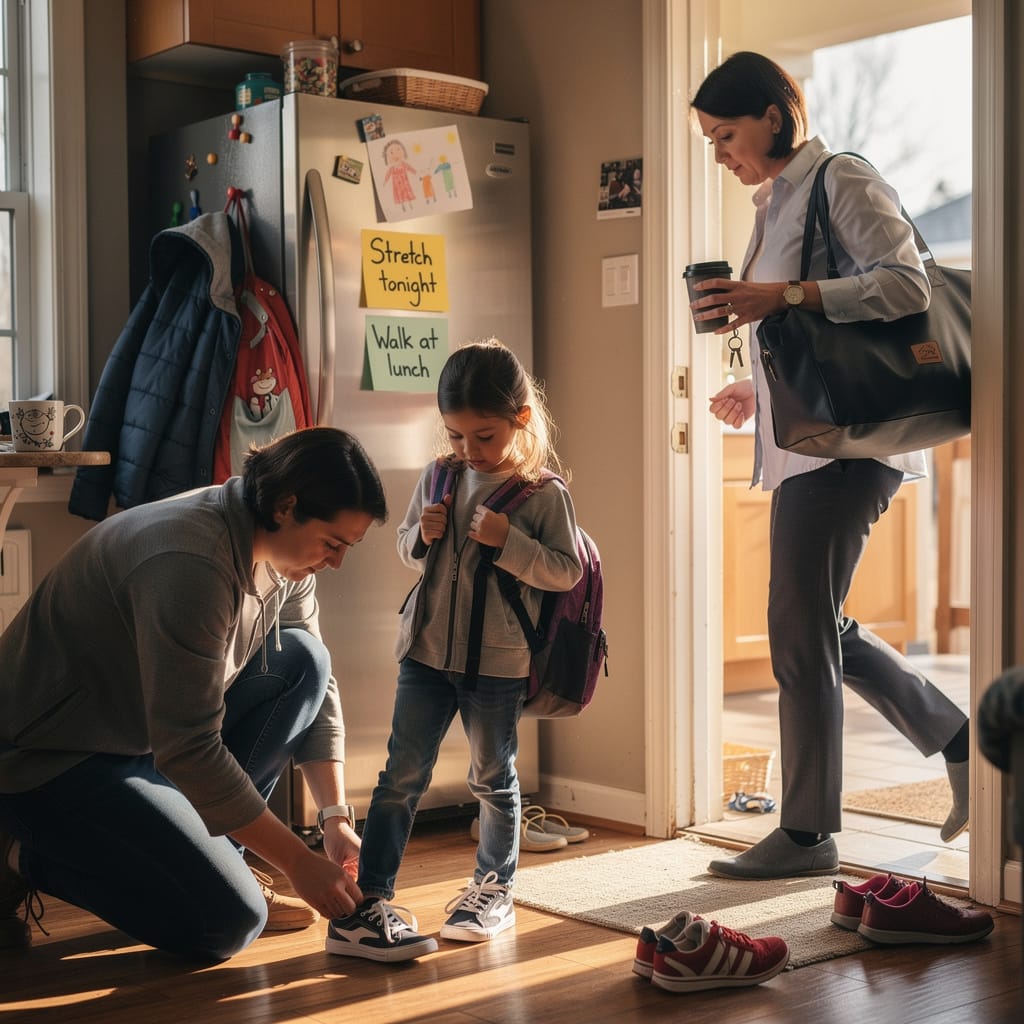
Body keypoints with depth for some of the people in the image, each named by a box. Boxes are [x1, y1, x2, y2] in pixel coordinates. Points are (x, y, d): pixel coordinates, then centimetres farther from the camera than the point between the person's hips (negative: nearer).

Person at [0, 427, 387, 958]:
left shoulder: (281, 554, -3)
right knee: (229, 922, -17)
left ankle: (207, 853, 2)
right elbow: (187, 750, -31)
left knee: (303, 661, -5)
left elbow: (317, 685, 5)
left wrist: (337, 817, -6)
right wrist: (300, 863, -26)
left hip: (148, 737, 9)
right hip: (47, 759, -9)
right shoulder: (192, 560, -32)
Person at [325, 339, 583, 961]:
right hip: (427, 652, 3)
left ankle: (494, 890, 31)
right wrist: (421, 534, -7)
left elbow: (567, 571, -9)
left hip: (499, 661, -3)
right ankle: (364, 905, -1)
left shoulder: (545, 494, -8)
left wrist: (508, 541, -21)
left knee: (493, 778, 13)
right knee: (402, 776, -1)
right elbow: (407, 548, 16)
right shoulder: (438, 478, 5)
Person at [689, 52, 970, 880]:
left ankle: (808, 834, 1)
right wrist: (758, 393, 11)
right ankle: (960, 740, 27)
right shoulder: (777, 206, 20)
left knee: (800, 629, -9)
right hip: (804, 440, 10)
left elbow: (906, 285, -18)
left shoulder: (843, 183, -5)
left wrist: (780, 298, -24)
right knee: (816, 628, 12)